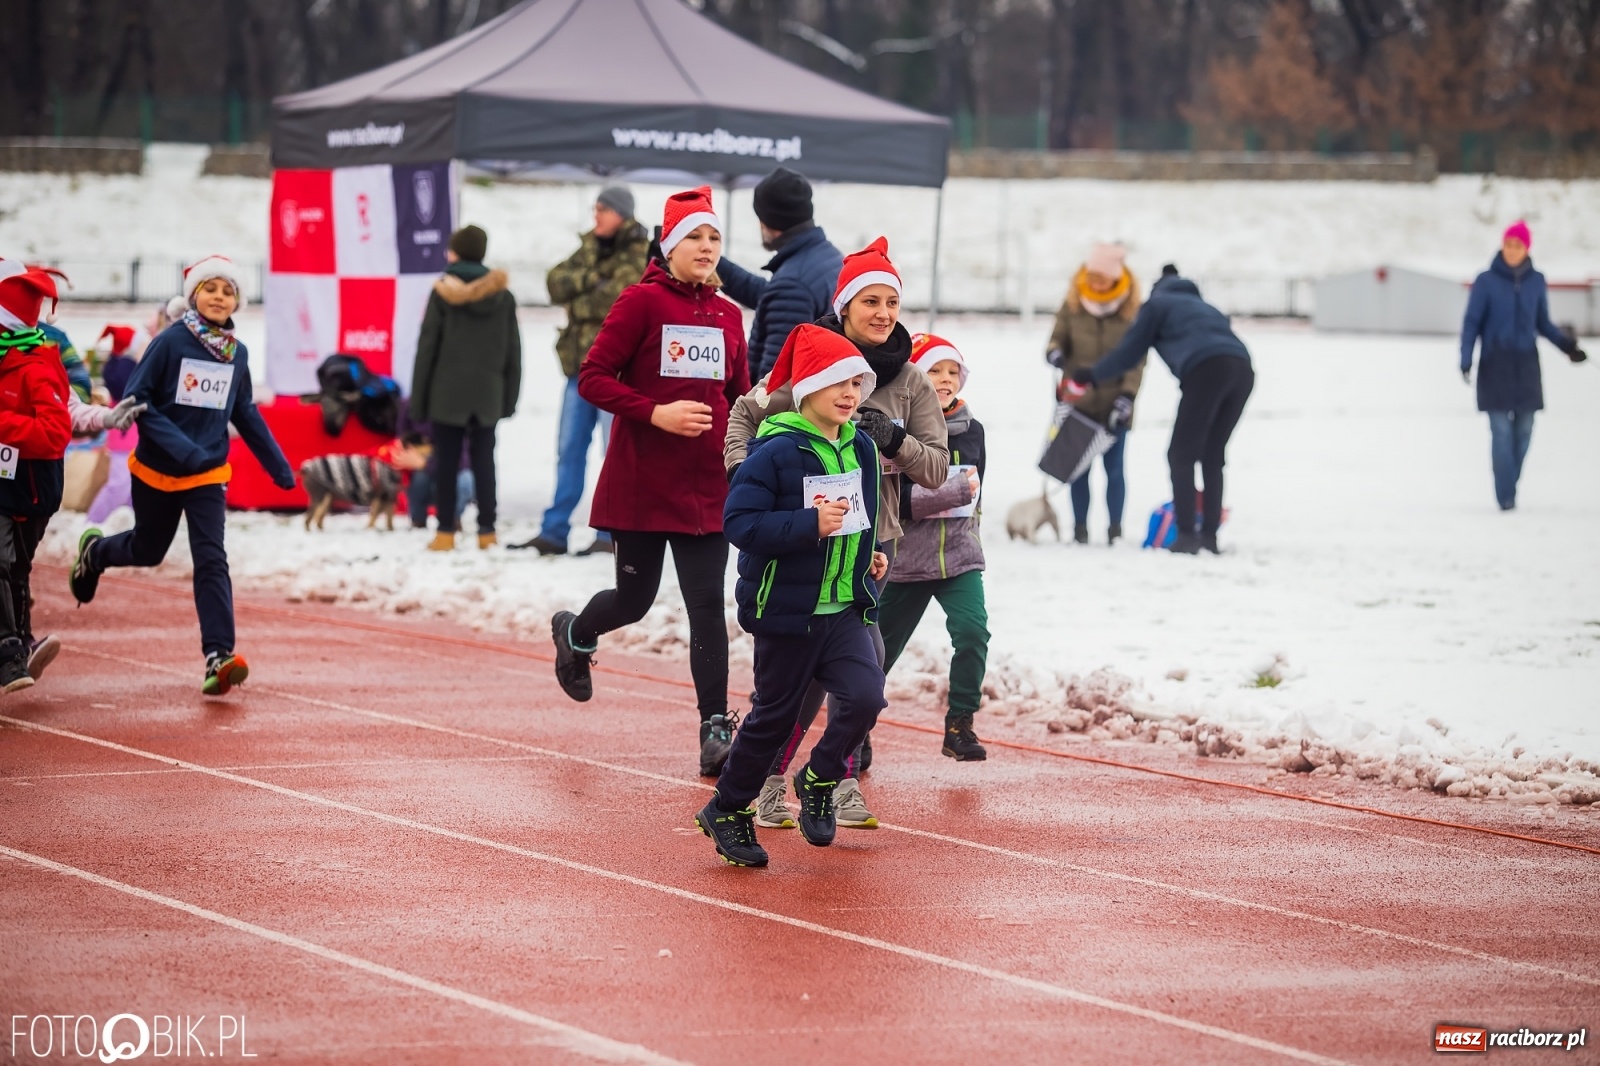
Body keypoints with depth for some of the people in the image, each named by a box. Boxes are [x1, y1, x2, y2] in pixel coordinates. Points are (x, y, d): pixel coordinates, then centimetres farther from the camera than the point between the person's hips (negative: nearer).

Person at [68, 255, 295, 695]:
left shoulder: (237, 353, 0)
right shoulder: (171, 342, -15)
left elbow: (245, 414, 13)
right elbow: (136, 399, -16)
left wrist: (279, 465, 13)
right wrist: (180, 446, -27)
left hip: (208, 476, 2)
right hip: (157, 471, -2)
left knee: (212, 560, -12)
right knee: (148, 550, 17)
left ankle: (219, 655, -19)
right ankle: (94, 551, 50)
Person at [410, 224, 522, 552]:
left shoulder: (442, 294, -7)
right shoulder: (503, 296, 4)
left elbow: (427, 348, -6)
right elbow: (513, 352, 7)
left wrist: (418, 399, 0)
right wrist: (509, 398, 14)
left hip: (448, 394, -3)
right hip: (487, 395, 3)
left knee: (446, 463, 2)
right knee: (484, 461, 7)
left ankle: (446, 532, 1)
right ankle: (487, 531, 7)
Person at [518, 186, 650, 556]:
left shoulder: (638, 257, -5)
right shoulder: (590, 248, 15)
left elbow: (615, 301, -18)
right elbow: (556, 283, 2)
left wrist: (576, 303, -6)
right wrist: (592, 277, -13)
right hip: (581, 361, 7)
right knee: (569, 448, 8)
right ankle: (554, 530, 12)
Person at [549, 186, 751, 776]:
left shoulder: (728, 316, 8)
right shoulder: (642, 301, -7)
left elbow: (739, 401, 17)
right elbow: (593, 378, -10)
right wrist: (655, 413, -20)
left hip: (707, 485, 4)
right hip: (641, 482, -4)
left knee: (707, 604, -2)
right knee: (634, 599, 9)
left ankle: (716, 728, -1)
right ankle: (575, 635, 42)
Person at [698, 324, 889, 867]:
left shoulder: (861, 449, 6)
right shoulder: (776, 451, -16)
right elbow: (739, 521, -22)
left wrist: (872, 553, 7)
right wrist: (810, 526, -28)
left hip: (847, 607, 5)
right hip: (786, 609, -5)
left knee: (865, 696, -15)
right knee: (774, 716, 6)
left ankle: (819, 781, 12)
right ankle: (727, 811, 26)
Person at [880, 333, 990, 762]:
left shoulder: (972, 430, 2)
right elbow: (895, 499, -21)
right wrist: (955, 492, -24)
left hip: (960, 558, 3)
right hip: (906, 561, -3)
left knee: (973, 632, -18)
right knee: (881, 646, 10)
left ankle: (960, 726, -7)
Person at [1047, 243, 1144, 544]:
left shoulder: (1132, 310, -7)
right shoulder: (1072, 305, -1)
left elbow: (1136, 358, -5)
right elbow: (1059, 336, 8)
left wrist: (1127, 396, -15)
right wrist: (1055, 352, -16)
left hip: (1113, 403, -2)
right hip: (1079, 398, 2)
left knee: (1114, 466, 1)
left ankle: (1115, 529, 11)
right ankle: (1080, 528, 12)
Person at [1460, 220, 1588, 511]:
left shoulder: (1536, 281, 5)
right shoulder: (1486, 281, -4)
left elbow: (1543, 323, 13)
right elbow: (1472, 322, -2)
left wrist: (1566, 344, -4)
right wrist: (1466, 359, -15)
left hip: (1526, 364, 3)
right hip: (1495, 364, -3)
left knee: (1523, 429, 0)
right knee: (1501, 430, -9)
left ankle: (1509, 485, 15)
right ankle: (1506, 496, -6)